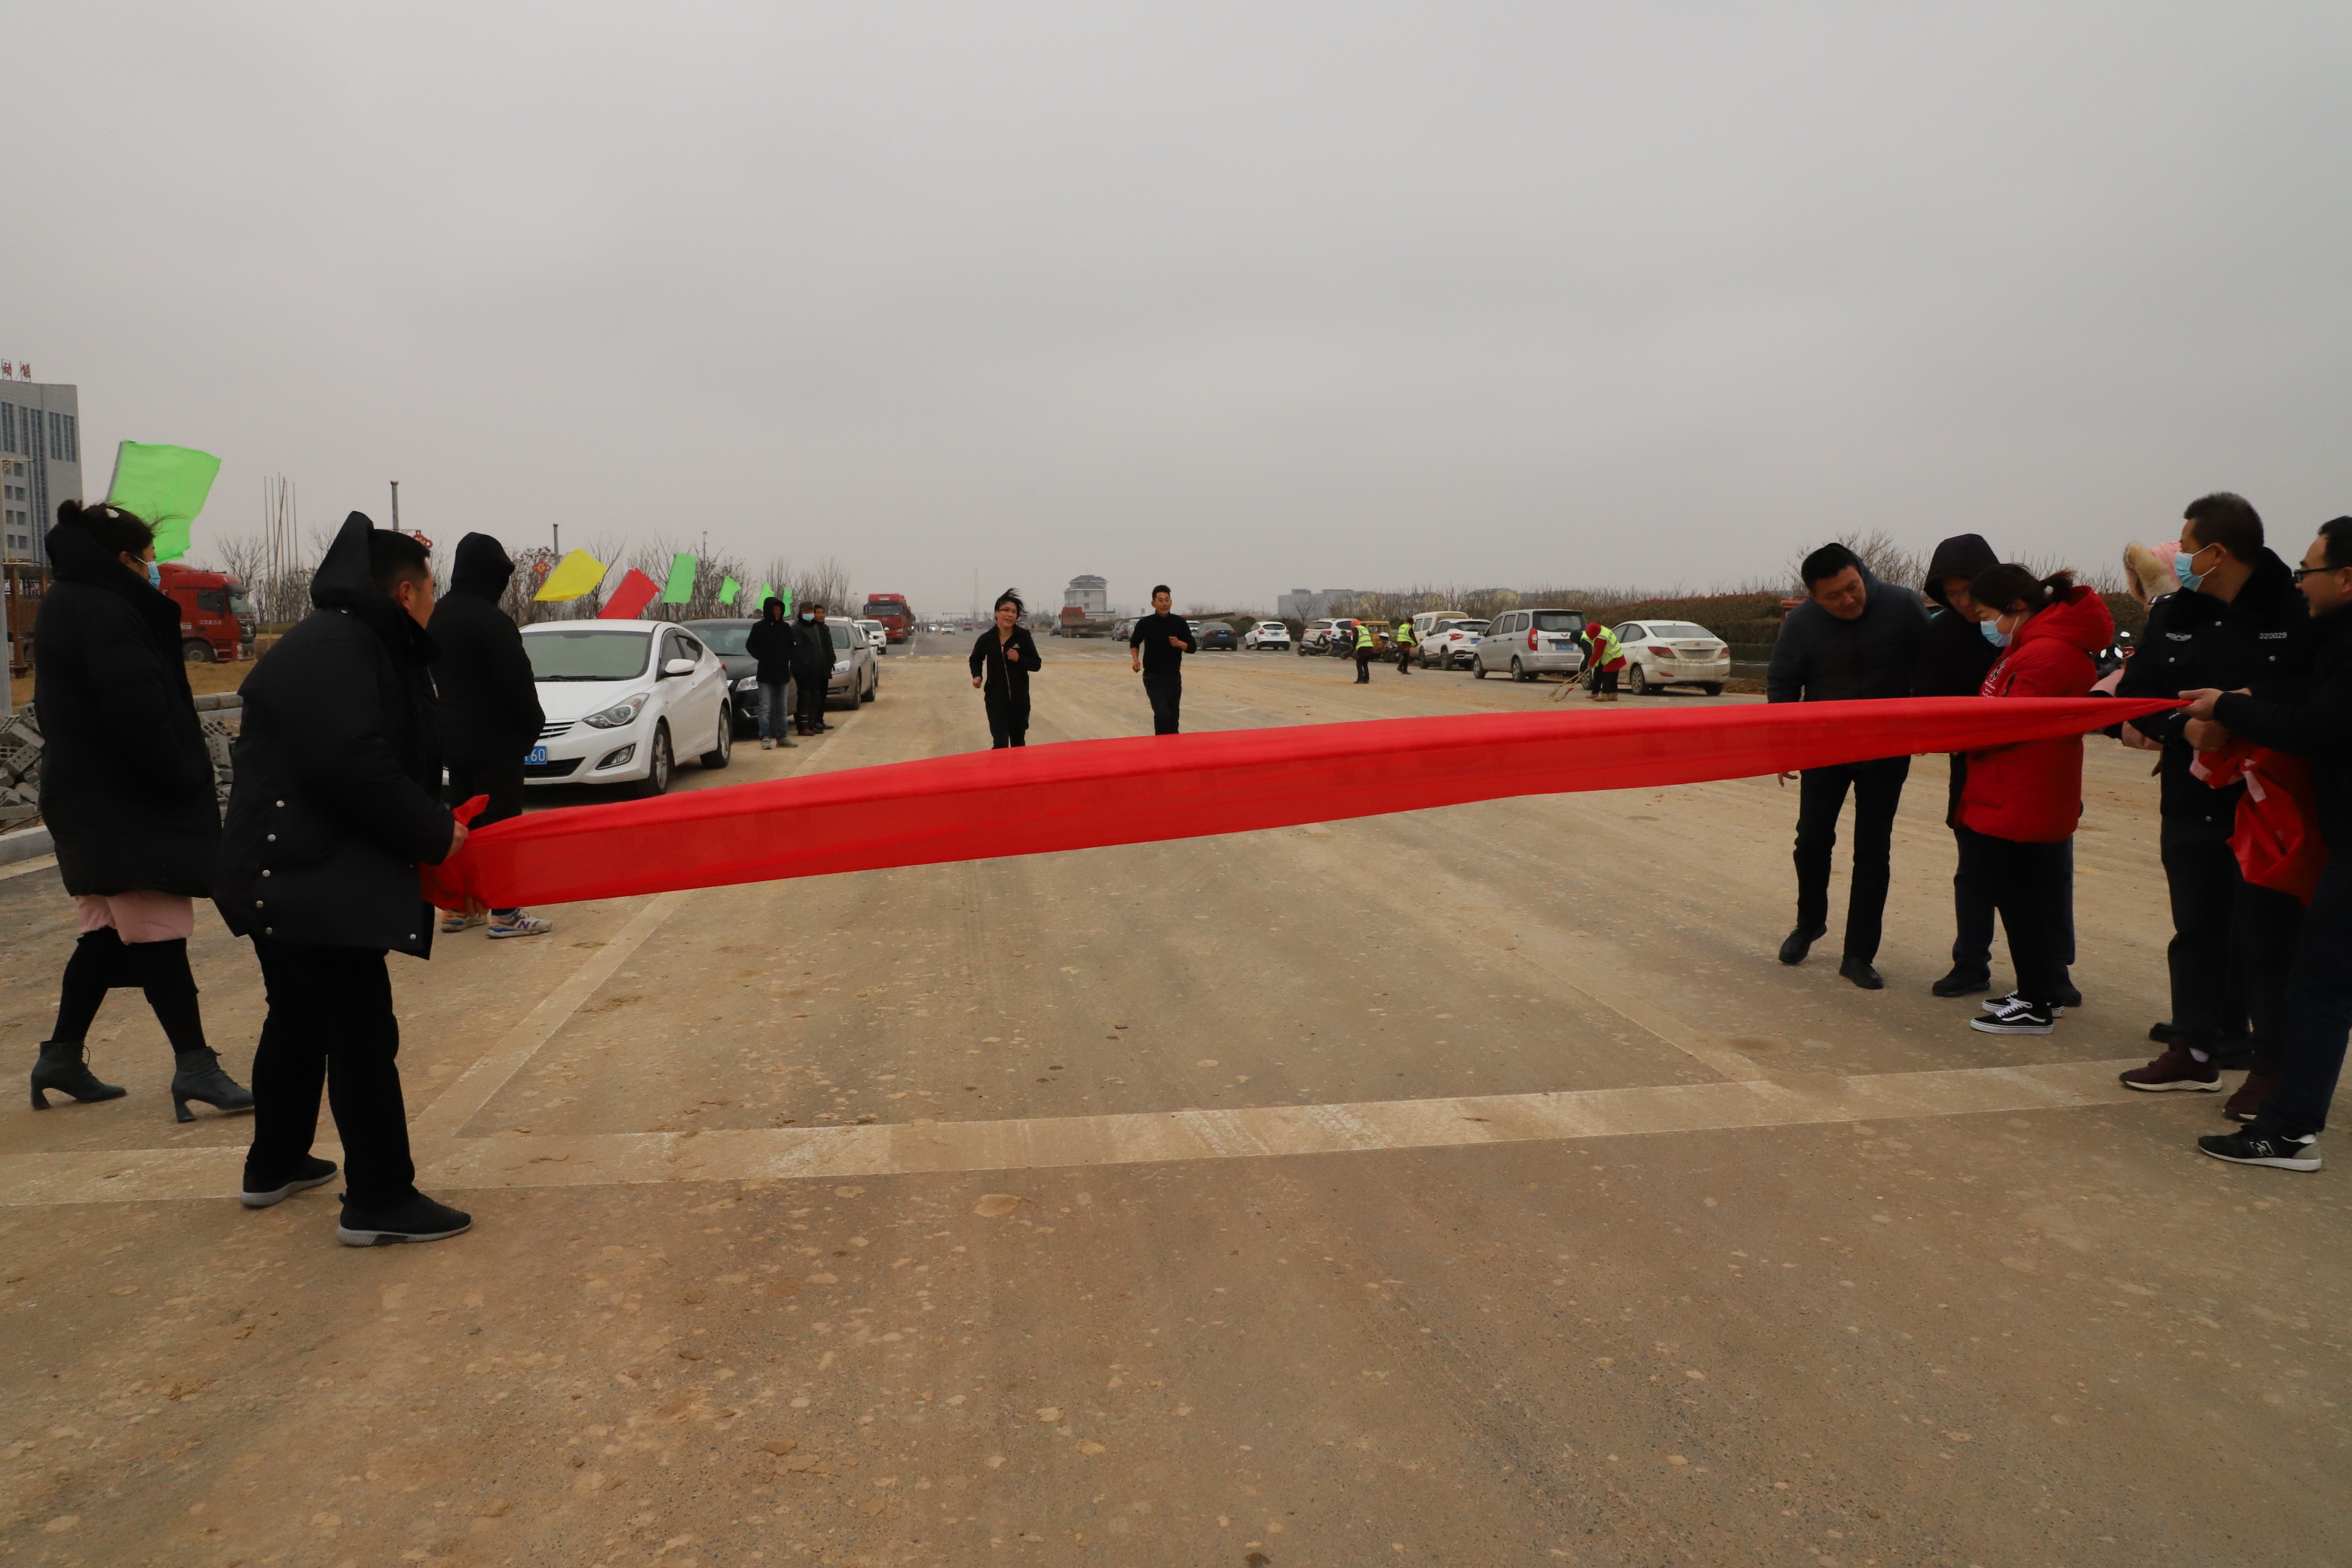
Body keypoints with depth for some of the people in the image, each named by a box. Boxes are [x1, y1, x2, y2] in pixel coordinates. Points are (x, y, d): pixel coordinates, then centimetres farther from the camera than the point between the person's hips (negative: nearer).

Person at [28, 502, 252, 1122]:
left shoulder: (67, 605, 16)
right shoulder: (104, 613, -18)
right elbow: (139, 713, -24)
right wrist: (185, 781, -16)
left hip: (90, 802, 10)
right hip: (126, 808, -10)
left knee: (108, 935, 17)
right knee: (159, 935, -9)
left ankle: (62, 1057, 26)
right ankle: (195, 1067, -7)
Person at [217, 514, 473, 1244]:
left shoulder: (362, 645, 15)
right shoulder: (334, 650, -19)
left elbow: (392, 756, 15)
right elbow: (355, 767, -28)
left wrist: (430, 827, 5)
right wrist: (433, 833, -18)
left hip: (292, 870, 11)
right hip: (307, 876, -11)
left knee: (301, 1017, 22)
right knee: (363, 1033, -8)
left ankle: (274, 1165, 36)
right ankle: (379, 1201, -2)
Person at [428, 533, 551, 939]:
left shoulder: (438, 615, 9)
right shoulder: (490, 620, -18)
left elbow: (437, 674, 17)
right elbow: (516, 681, -18)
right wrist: (533, 723, -3)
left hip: (453, 734, 9)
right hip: (494, 737, -9)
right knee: (501, 820, -4)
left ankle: (458, 907, 20)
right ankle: (505, 913, -2)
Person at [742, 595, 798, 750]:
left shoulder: (786, 627, 8)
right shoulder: (759, 627, -1)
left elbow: (792, 646, 17)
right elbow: (750, 646, 2)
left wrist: (788, 657, -1)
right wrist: (763, 658, -10)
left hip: (783, 674, 4)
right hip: (765, 675, -4)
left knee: (782, 708, 8)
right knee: (766, 708, -5)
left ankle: (781, 736, 14)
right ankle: (765, 737, -7)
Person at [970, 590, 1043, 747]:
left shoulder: (1023, 636, -8)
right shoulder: (986, 638, -5)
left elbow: (1037, 664, -2)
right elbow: (976, 660, 14)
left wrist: (1019, 659, -19)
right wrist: (977, 676, -4)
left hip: (1019, 698, 1)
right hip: (995, 698, -1)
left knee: (1018, 741, 15)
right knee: (1000, 743, -9)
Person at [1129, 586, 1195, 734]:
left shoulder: (1180, 623, -2)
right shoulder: (1145, 623, -4)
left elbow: (1193, 648, 1)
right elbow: (1134, 643, 14)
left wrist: (1179, 643, -19)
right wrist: (1135, 660, -3)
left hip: (1174, 677, 2)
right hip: (1153, 677, -2)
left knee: (1173, 715, 9)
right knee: (1162, 713, -16)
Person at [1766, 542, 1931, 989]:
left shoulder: (1902, 605, -16)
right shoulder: (1801, 624, -14)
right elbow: (1781, 684, -2)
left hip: (1887, 751, -1)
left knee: (1873, 851, 1)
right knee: (1812, 840, 5)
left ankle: (1859, 955, 10)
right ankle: (1810, 922, 32)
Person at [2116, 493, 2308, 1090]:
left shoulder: (2296, 613, -9)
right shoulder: (2172, 614, 6)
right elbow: (2135, 695, 3)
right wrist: (2183, 727, -13)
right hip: (2191, 804, 5)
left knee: (2266, 938, 1)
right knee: (2197, 929, 14)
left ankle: (2274, 1059, 13)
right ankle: (2195, 1048, 26)